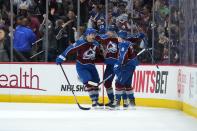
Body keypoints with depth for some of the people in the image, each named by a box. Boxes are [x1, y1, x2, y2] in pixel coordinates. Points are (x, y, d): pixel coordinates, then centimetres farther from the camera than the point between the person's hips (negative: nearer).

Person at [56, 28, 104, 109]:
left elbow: (98, 55, 19)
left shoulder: (95, 44, 3)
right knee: (89, 83, -20)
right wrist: (61, 57, -23)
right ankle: (94, 102, -18)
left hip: (91, 66, 7)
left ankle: (96, 101, 20)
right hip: (81, 66, -7)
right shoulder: (80, 43, -18)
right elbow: (70, 49, -20)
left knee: (96, 83, 8)